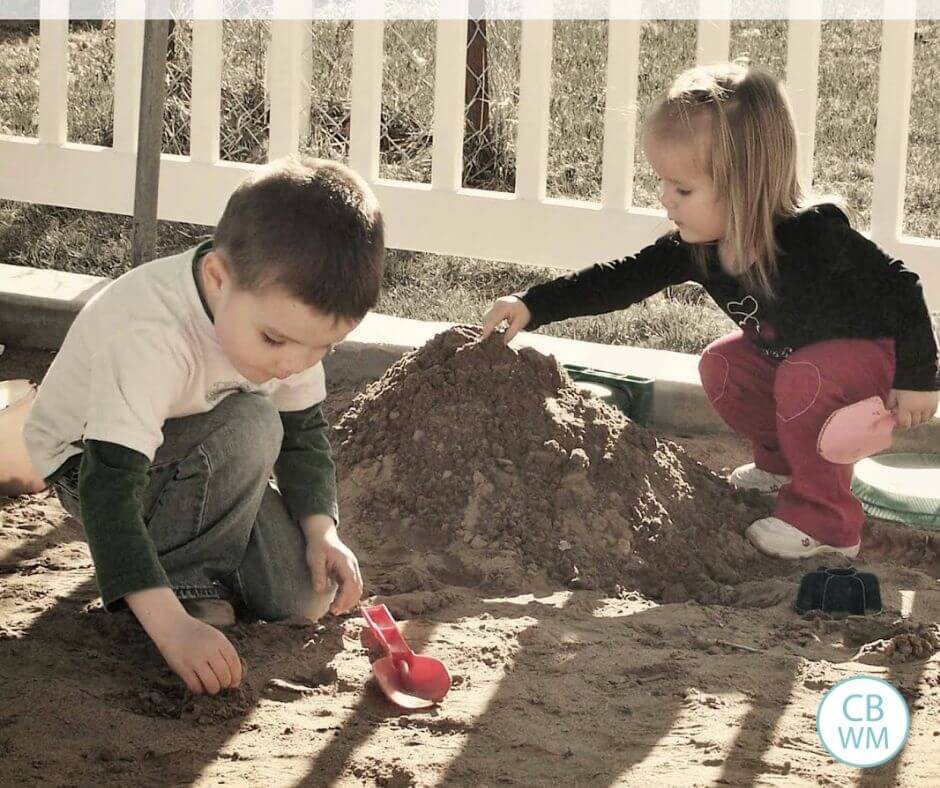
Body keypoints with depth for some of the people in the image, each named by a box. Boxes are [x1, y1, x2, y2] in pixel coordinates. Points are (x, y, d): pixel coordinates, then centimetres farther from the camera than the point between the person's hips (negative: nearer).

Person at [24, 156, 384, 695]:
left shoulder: (286, 314, -17)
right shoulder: (148, 339, -39)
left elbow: (304, 430, 1)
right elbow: (108, 488, -42)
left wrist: (322, 530, -14)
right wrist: (172, 626, -49)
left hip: (197, 465, 6)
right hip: (86, 463, -6)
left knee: (307, 595, -10)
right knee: (250, 425, -32)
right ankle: (184, 579, -16)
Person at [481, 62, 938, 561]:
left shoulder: (815, 236, -35)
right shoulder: (695, 247, -15)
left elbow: (898, 289, -26)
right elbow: (622, 280, -7)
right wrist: (533, 306, -15)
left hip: (874, 352, -8)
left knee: (804, 381, -31)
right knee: (722, 366, -2)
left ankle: (825, 522, -17)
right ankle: (783, 462, 20)